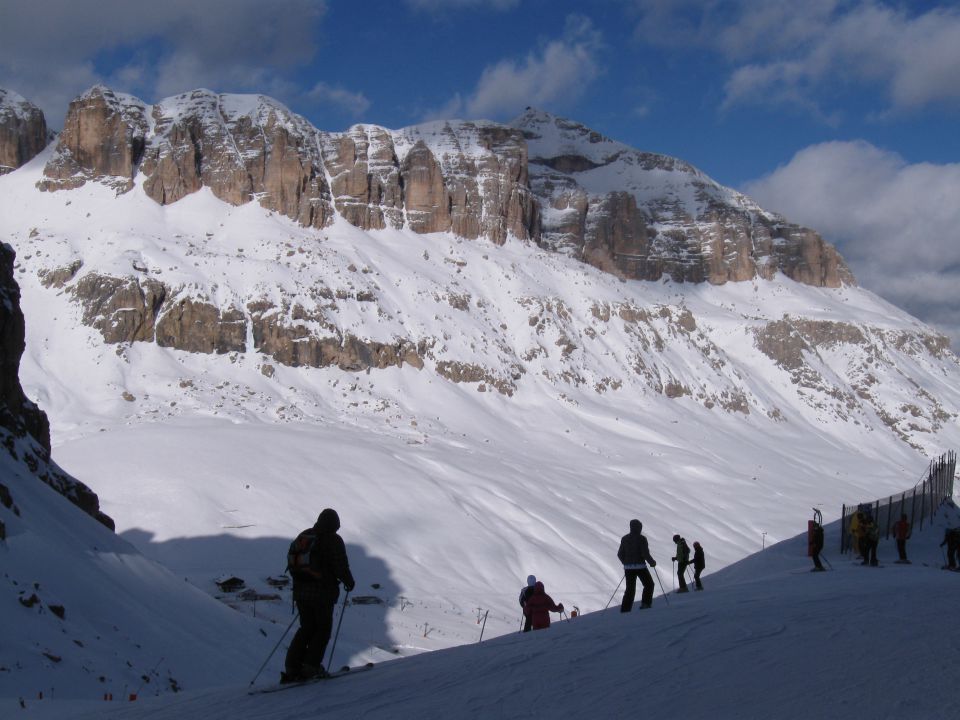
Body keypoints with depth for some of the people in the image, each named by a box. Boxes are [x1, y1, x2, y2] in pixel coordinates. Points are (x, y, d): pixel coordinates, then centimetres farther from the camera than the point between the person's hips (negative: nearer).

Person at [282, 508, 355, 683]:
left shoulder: (303, 536, 10)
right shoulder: (333, 540, -10)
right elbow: (341, 567, -12)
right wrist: (349, 582, 6)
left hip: (300, 591, 6)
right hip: (323, 592, -6)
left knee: (306, 628, 15)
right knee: (323, 629, 9)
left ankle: (292, 668, 7)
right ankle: (311, 667, 3)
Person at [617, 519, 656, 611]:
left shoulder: (624, 539, 6)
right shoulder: (641, 539, -10)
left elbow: (620, 554, 9)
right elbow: (645, 554, -15)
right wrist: (652, 562, 2)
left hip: (628, 567, 5)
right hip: (640, 567, -5)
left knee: (630, 589, 10)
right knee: (649, 585, 15)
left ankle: (625, 609, 1)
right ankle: (645, 603, 4)